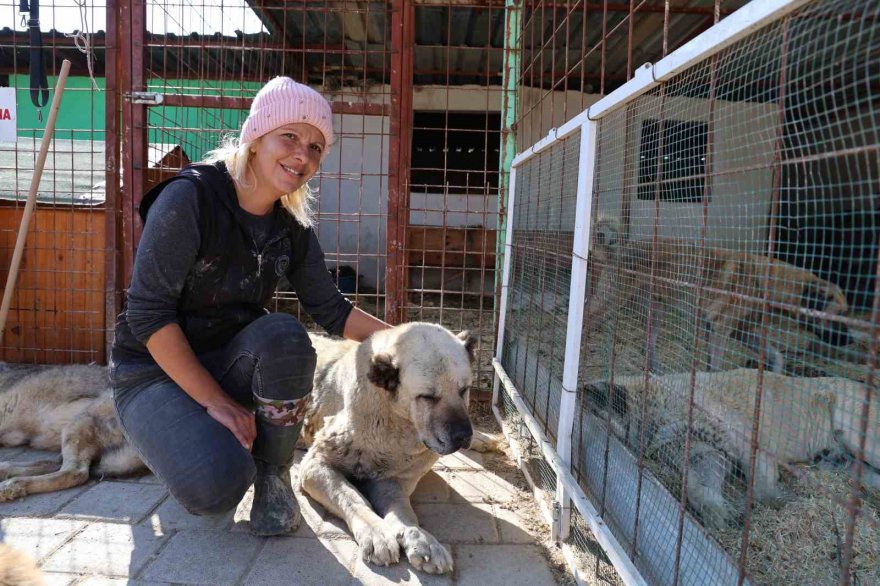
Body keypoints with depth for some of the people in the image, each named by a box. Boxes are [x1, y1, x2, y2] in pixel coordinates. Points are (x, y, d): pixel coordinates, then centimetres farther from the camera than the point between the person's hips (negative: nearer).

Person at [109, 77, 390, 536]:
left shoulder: (291, 228, -2)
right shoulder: (190, 196, -20)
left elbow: (331, 311, 4)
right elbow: (147, 314, -22)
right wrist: (215, 401, -23)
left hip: (227, 360, 4)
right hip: (154, 370, -4)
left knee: (283, 335, -31)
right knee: (217, 484, -30)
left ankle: (273, 473, -8)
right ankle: (205, 443, 8)